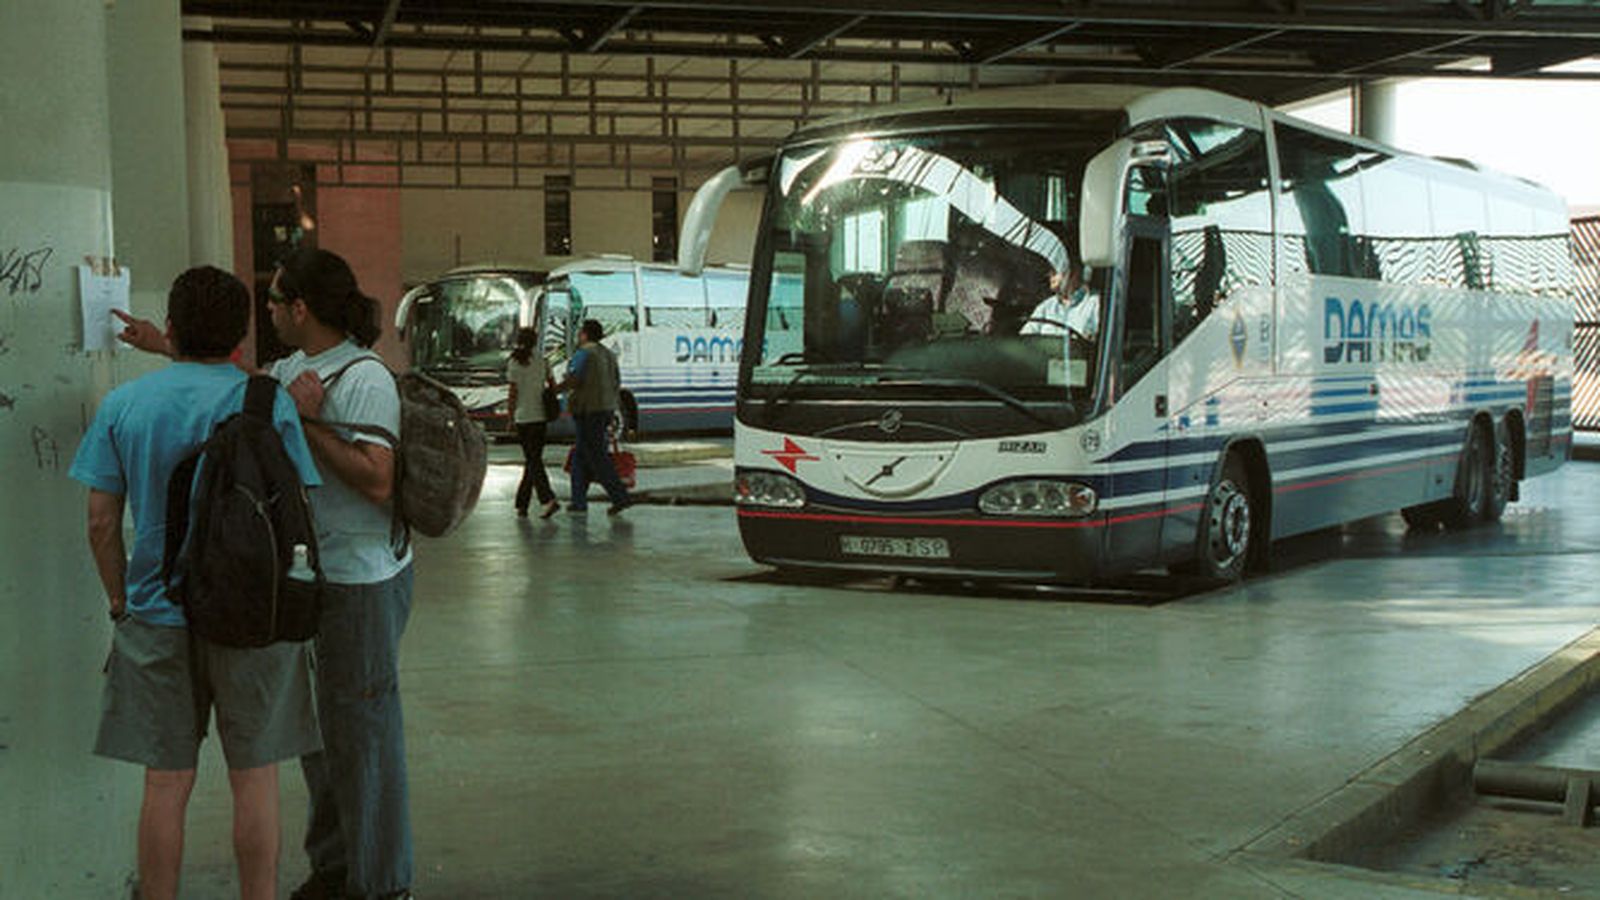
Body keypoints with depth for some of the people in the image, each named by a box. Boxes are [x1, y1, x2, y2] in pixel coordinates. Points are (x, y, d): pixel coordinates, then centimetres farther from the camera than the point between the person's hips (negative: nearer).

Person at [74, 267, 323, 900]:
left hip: (156, 617, 2)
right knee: (254, 779, 9)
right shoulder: (267, 402, -7)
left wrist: (121, 602, 13)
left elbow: (101, 523, 0)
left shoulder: (123, 405, -1)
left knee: (165, 785, 10)